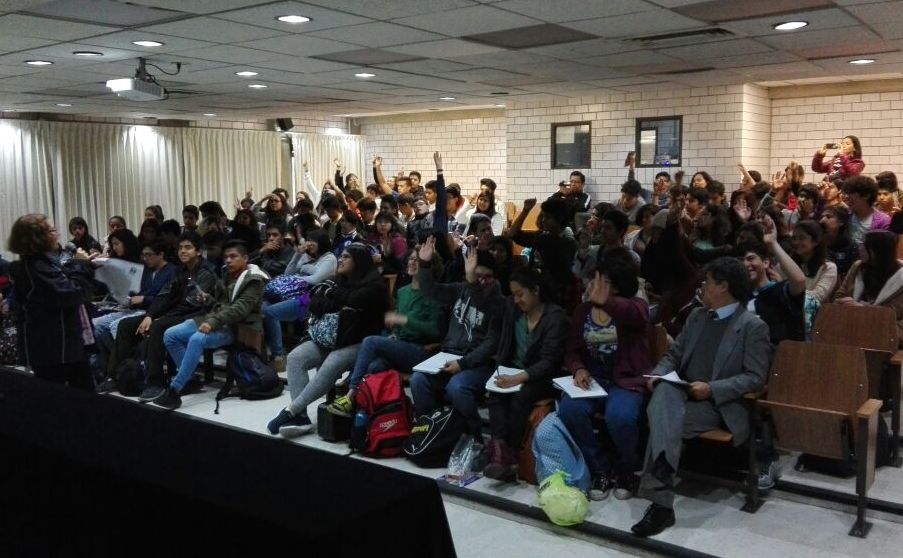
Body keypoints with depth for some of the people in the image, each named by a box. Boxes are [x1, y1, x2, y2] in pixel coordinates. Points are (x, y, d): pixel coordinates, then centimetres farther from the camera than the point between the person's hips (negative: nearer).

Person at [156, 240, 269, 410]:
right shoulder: (227, 276, 17)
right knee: (170, 335, -7)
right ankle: (191, 378, 2)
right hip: (215, 320, 9)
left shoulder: (254, 281, -8)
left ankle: (174, 390, -28)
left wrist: (214, 322, -32)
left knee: (197, 339, -34)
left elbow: (240, 308, -22)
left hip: (234, 327, -9)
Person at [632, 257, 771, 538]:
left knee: (663, 423, -31)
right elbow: (673, 354, 20)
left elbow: (755, 378, -9)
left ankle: (659, 499, -24)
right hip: (681, 393, 5)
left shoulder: (753, 326, -3)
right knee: (663, 391, -32)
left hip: (719, 404, -5)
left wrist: (712, 389, -20)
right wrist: (658, 375, -3)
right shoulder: (697, 316, 18)